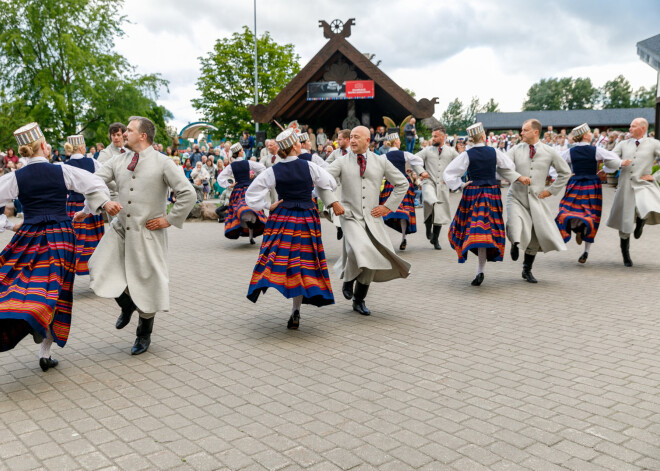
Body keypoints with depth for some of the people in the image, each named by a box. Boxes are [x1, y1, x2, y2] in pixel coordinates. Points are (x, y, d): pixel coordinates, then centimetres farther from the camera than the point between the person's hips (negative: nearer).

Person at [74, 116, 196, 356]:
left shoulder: (162, 163, -7)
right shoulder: (118, 161, 6)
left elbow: (188, 194, -9)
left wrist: (169, 219, -10)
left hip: (148, 233, -4)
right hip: (120, 228, 4)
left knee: (146, 282, 4)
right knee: (100, 270, -5)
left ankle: (144, 335, 26)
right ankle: (126, 304, 28)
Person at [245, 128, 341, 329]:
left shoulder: (273, 171, -3)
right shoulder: (309, 166, -7)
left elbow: (252, 192, -4)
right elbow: (331, 184, 2)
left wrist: (268, 205, 4)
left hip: (281, 218, 1)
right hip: (306, 220, -1)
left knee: (280, 257, 10)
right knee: (303, 262, 4)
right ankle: (296, 311, 6)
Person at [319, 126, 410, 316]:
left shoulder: (381, 162, 7)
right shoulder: (341, 162, 3)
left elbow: (402, 183, 14)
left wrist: (388, 206, 6)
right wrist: (333, 202, -12)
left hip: (372, 218, 3)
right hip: (350, 217, -2)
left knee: (370, 261, 3)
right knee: (359, 250, -29)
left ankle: (359, 301, 22)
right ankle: (348, 280, 2)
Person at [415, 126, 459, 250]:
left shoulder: (451, 151, 8)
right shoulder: (427, 150, 5)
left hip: (443, 185, 2)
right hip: (429, 182, -2)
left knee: (440, 213, 6)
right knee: (431, 202, -32)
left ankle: (435, 239, 22)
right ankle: (428, 227, -7)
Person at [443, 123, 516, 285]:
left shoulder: (467, 155, -7)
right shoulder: (494, 152, -1)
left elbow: (447, 173, -10)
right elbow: (510, 166, 10)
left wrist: (461, 185, -3)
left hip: (473, 193, -2)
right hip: (492, 192, 2)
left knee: (472, 228, 9)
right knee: (487, 230, 4)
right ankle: (480, 271, 1)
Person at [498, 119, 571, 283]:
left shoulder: (549, 152, 1)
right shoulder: (516, 149, 0)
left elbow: (565, 172, 10)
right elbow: (502, 167, -9)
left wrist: (551, 190, 2)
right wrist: (518, 177, -23)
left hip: (537, 199, 1)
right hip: (516, 197, -1)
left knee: (535, 238, 7)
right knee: (516, 231, -25)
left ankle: (527, 270, 26)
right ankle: (516, 244, 11)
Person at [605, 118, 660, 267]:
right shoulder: (623, 144, 12)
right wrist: (620, 163, -12)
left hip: (644, 186, -3)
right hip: (626, 187, 3)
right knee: (625, 222, 9)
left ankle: (640, 220, 7)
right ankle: (625, 253, 29)